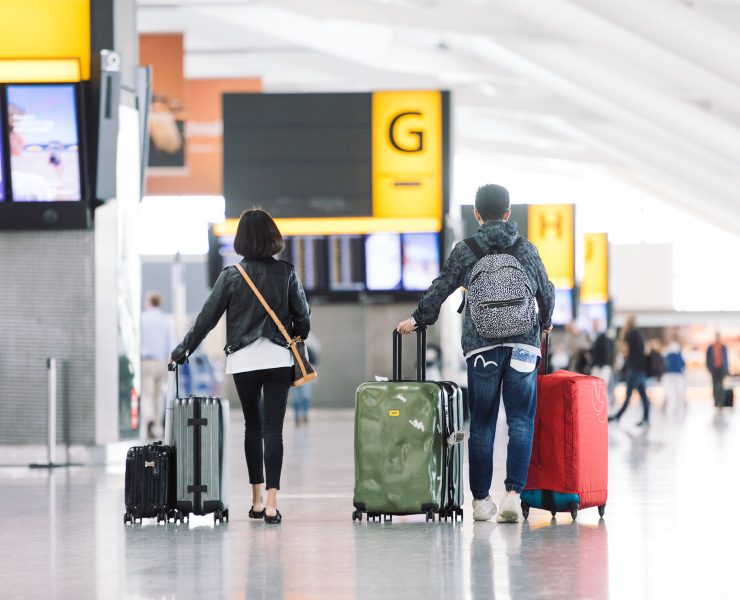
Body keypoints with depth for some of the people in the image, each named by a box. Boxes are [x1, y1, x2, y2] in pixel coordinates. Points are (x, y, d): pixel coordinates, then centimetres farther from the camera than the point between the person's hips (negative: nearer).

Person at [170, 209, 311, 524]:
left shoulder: (231, 275, -4)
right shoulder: (286, 273, -1)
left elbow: (207, 317, -1)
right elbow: (303, 317, 2)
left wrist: (182, 350, 10)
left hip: (243, 361, 0)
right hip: (279, 359, 0)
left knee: (252, 427, 15)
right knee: (273, 428, -3)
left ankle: (257, 500, 18)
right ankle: (271, 503, -13)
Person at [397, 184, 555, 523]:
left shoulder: (465, 251, 2)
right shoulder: (527, 249, 8)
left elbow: (439, 289, 7)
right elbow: (547, 293, 18)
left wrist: (417, 319, 23)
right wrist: (544, 323, 37)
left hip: (481, 347, 0)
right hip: (523, 343, 0)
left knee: (481, 425, 6)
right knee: (521, 421, -1)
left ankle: (481, 499, 10)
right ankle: (513, 494, -15)